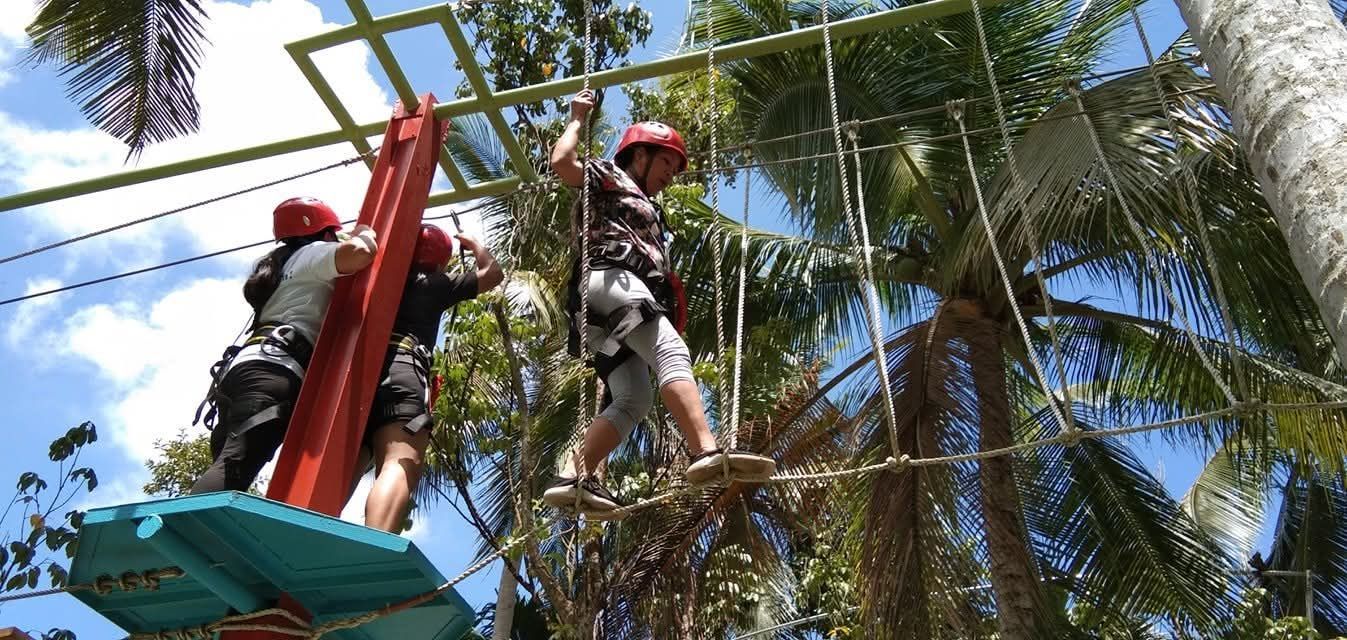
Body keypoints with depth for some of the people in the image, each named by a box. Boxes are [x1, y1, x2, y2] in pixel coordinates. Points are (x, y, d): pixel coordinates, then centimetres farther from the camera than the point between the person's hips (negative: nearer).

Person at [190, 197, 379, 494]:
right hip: (273, 368, -9)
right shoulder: (312, 254, 13)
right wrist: (364, 232, 15)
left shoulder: (278, 266, 39)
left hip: (244, 365, 9)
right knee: (234, 467, -27)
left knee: (228, 468, -5)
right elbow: (359, 253, -8)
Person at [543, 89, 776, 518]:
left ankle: (573, 480, -15)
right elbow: (562, 163, -1)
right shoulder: (608, 178, 17)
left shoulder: (646, 211, 42)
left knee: (632, 400, -6)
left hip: (607, 320, 10)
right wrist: (577, 120, 13)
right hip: (610, 279, -10)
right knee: (672, 353, -30)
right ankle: (708, 453, -48)